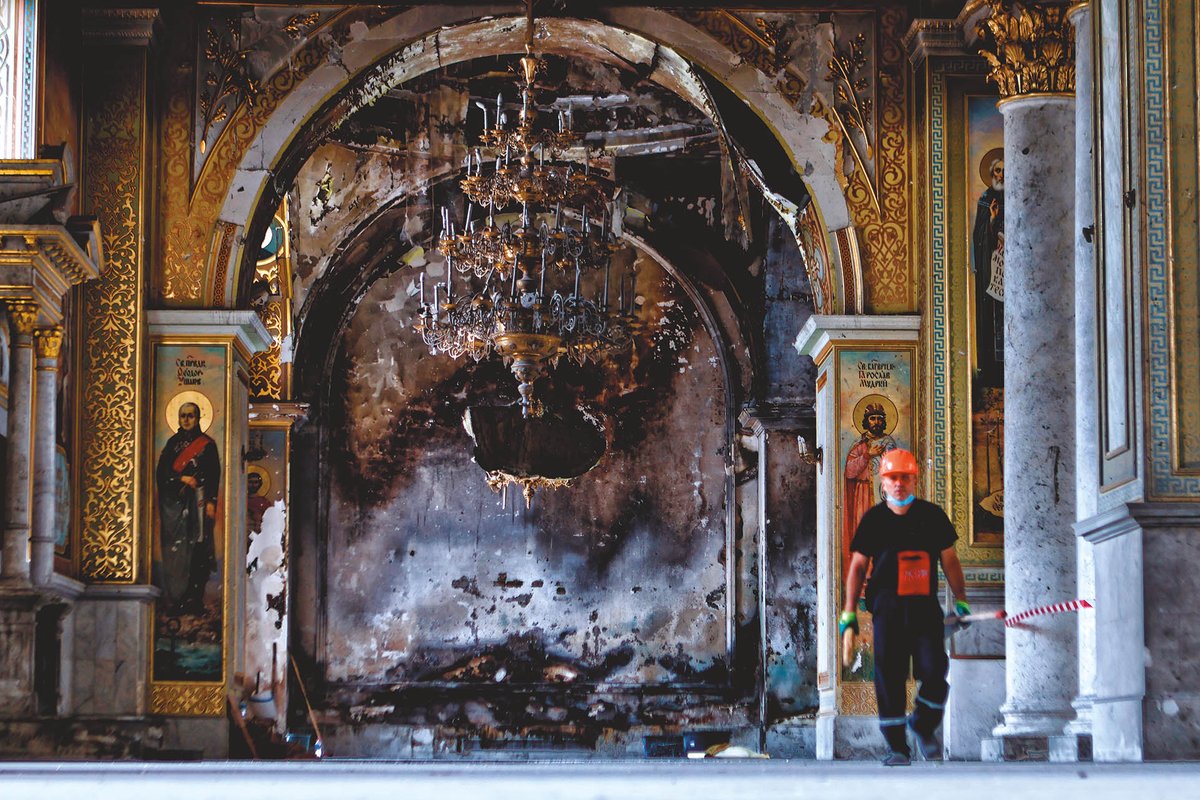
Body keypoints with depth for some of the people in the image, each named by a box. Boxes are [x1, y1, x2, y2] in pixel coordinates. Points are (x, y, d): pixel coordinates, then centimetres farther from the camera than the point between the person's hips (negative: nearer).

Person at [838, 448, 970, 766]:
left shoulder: (932, 515, 7)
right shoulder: (873, 519, 5)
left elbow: (949, 560, 15)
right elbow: (857, 565, 8)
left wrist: (961, 600, 13)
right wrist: (849, 612, 2)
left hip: (926, 607, 0)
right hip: (887, 606, 0)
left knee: (934, 671, -11)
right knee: (889, 677, -3)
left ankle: (923, 727, 15)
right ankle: (897, 747, 5)